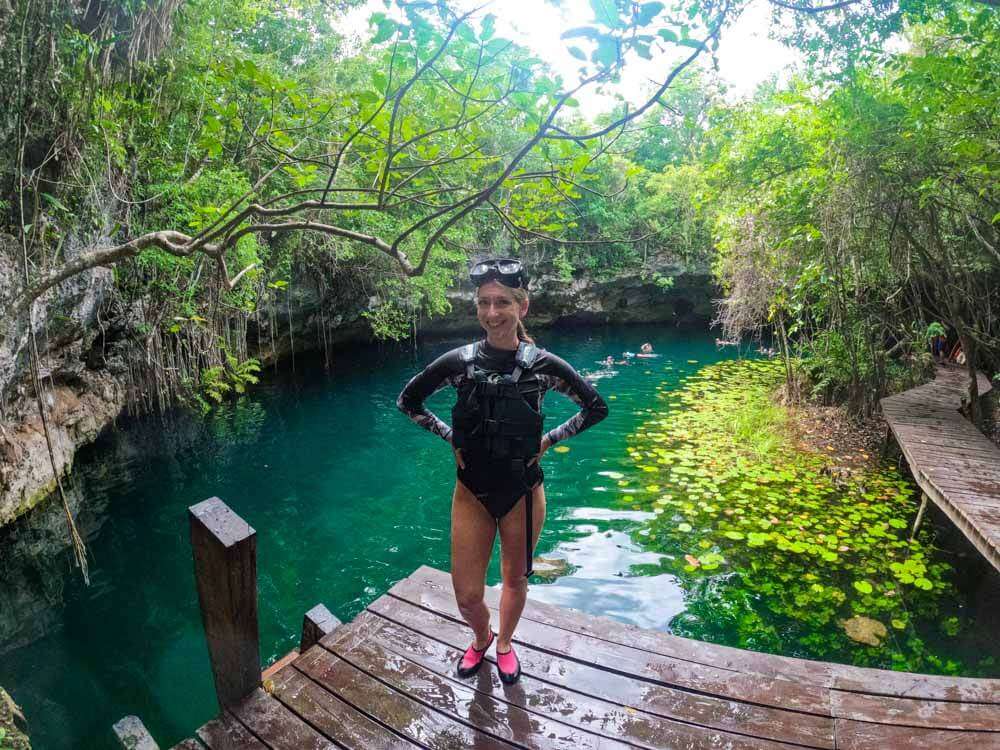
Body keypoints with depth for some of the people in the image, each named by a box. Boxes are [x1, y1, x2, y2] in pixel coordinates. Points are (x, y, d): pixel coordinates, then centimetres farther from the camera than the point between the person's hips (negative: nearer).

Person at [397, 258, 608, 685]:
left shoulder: (542, 365, -13)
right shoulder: (458, 362, -11)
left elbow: (596, 408, 0)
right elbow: (408, 401, 4)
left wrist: (548, 440, -5)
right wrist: (450, 436, -3)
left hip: (523, 493, 0)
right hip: (472, 492, 1)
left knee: (515, 579, 19)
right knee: (467, 595, 7)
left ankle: (504, 645, 50)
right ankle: (481, 638, 43)